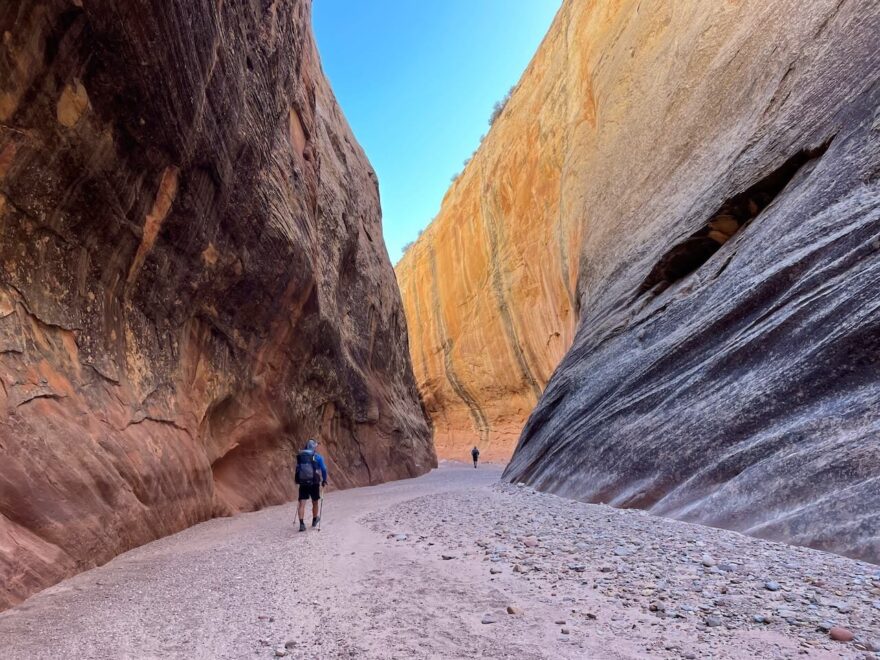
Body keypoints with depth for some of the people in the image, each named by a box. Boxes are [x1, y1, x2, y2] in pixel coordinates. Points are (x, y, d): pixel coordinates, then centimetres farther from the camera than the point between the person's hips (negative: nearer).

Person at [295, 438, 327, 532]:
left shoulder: (300, 456, 7)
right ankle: (315, 520, 33)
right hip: (314, 483, -2)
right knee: (315, 502, 17)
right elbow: (323, 469, -2)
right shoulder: (317, 457, -4)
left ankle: (302, 523, -8)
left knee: (302, 503, 2)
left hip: (302, 483, 2)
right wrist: (324, 480, 12)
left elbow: (297, 469, 16)